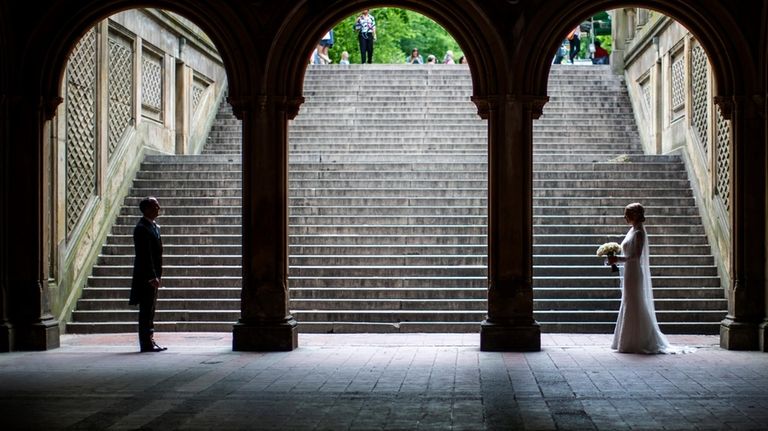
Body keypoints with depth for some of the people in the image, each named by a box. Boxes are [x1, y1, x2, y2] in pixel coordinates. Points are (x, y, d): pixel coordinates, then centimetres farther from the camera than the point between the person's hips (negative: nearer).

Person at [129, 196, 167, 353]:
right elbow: (145, 255, -20)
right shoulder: (142, 228, -16)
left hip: (152, 276, 10)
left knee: (150, 310, 13)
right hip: (146, 276, -10)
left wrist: (157, 275, 16)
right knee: (146, 310, -5)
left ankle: (149, 341, 18)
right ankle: (146, 343, -2)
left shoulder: (154, 226, 15)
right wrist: (152, 277, -22)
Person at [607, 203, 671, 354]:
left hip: (634, 273, -10)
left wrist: (618, 259, -24)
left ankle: (635, 344, 1)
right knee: (629, 307, 12)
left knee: (634, 307, -5)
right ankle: (629, 342, 18)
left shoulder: (639, 232, -14)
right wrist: (616, 260, 11)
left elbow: (636, 255, -22)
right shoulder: (633, 230, 13)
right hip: (629, 273, 10)